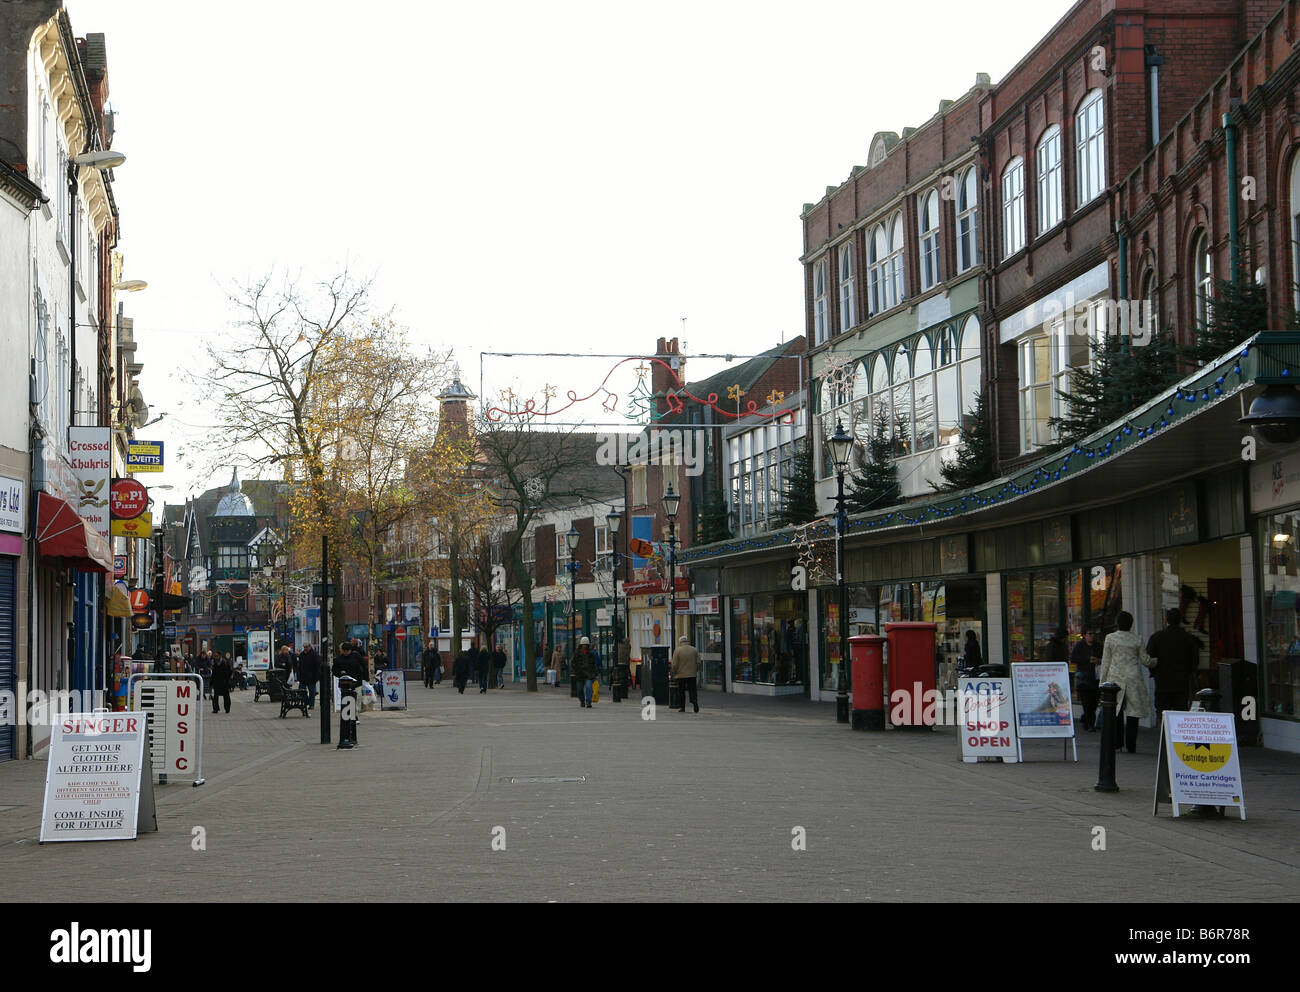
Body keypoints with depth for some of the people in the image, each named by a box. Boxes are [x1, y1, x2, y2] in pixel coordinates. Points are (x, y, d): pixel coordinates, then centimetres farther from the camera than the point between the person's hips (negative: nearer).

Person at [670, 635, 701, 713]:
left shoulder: (677, 651, -7)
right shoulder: (694, 650, 3)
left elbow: (674, 665, -10)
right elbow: (698, 662, 1)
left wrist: (674, 673, 4)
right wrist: (696, 671, 13)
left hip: (681, 675, -2)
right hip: (692, 674, 2)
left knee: (681, 692, 8)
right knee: (693, 690, 5)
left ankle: (682, 707, 12)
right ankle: (695, 702, -18)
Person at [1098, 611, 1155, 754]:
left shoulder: (1110, 638, -1)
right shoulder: (1137, 640, 0)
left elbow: (1105, 661, 1)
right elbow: (1145, 660, 7)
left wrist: (1103, 681, 7)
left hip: (1115, 677, 0)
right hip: (1133, 678, 0)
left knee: (1115, 711, 9)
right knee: (1133, 710, 3)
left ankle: (1115, 743, 5)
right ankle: (1131, 745, 1)